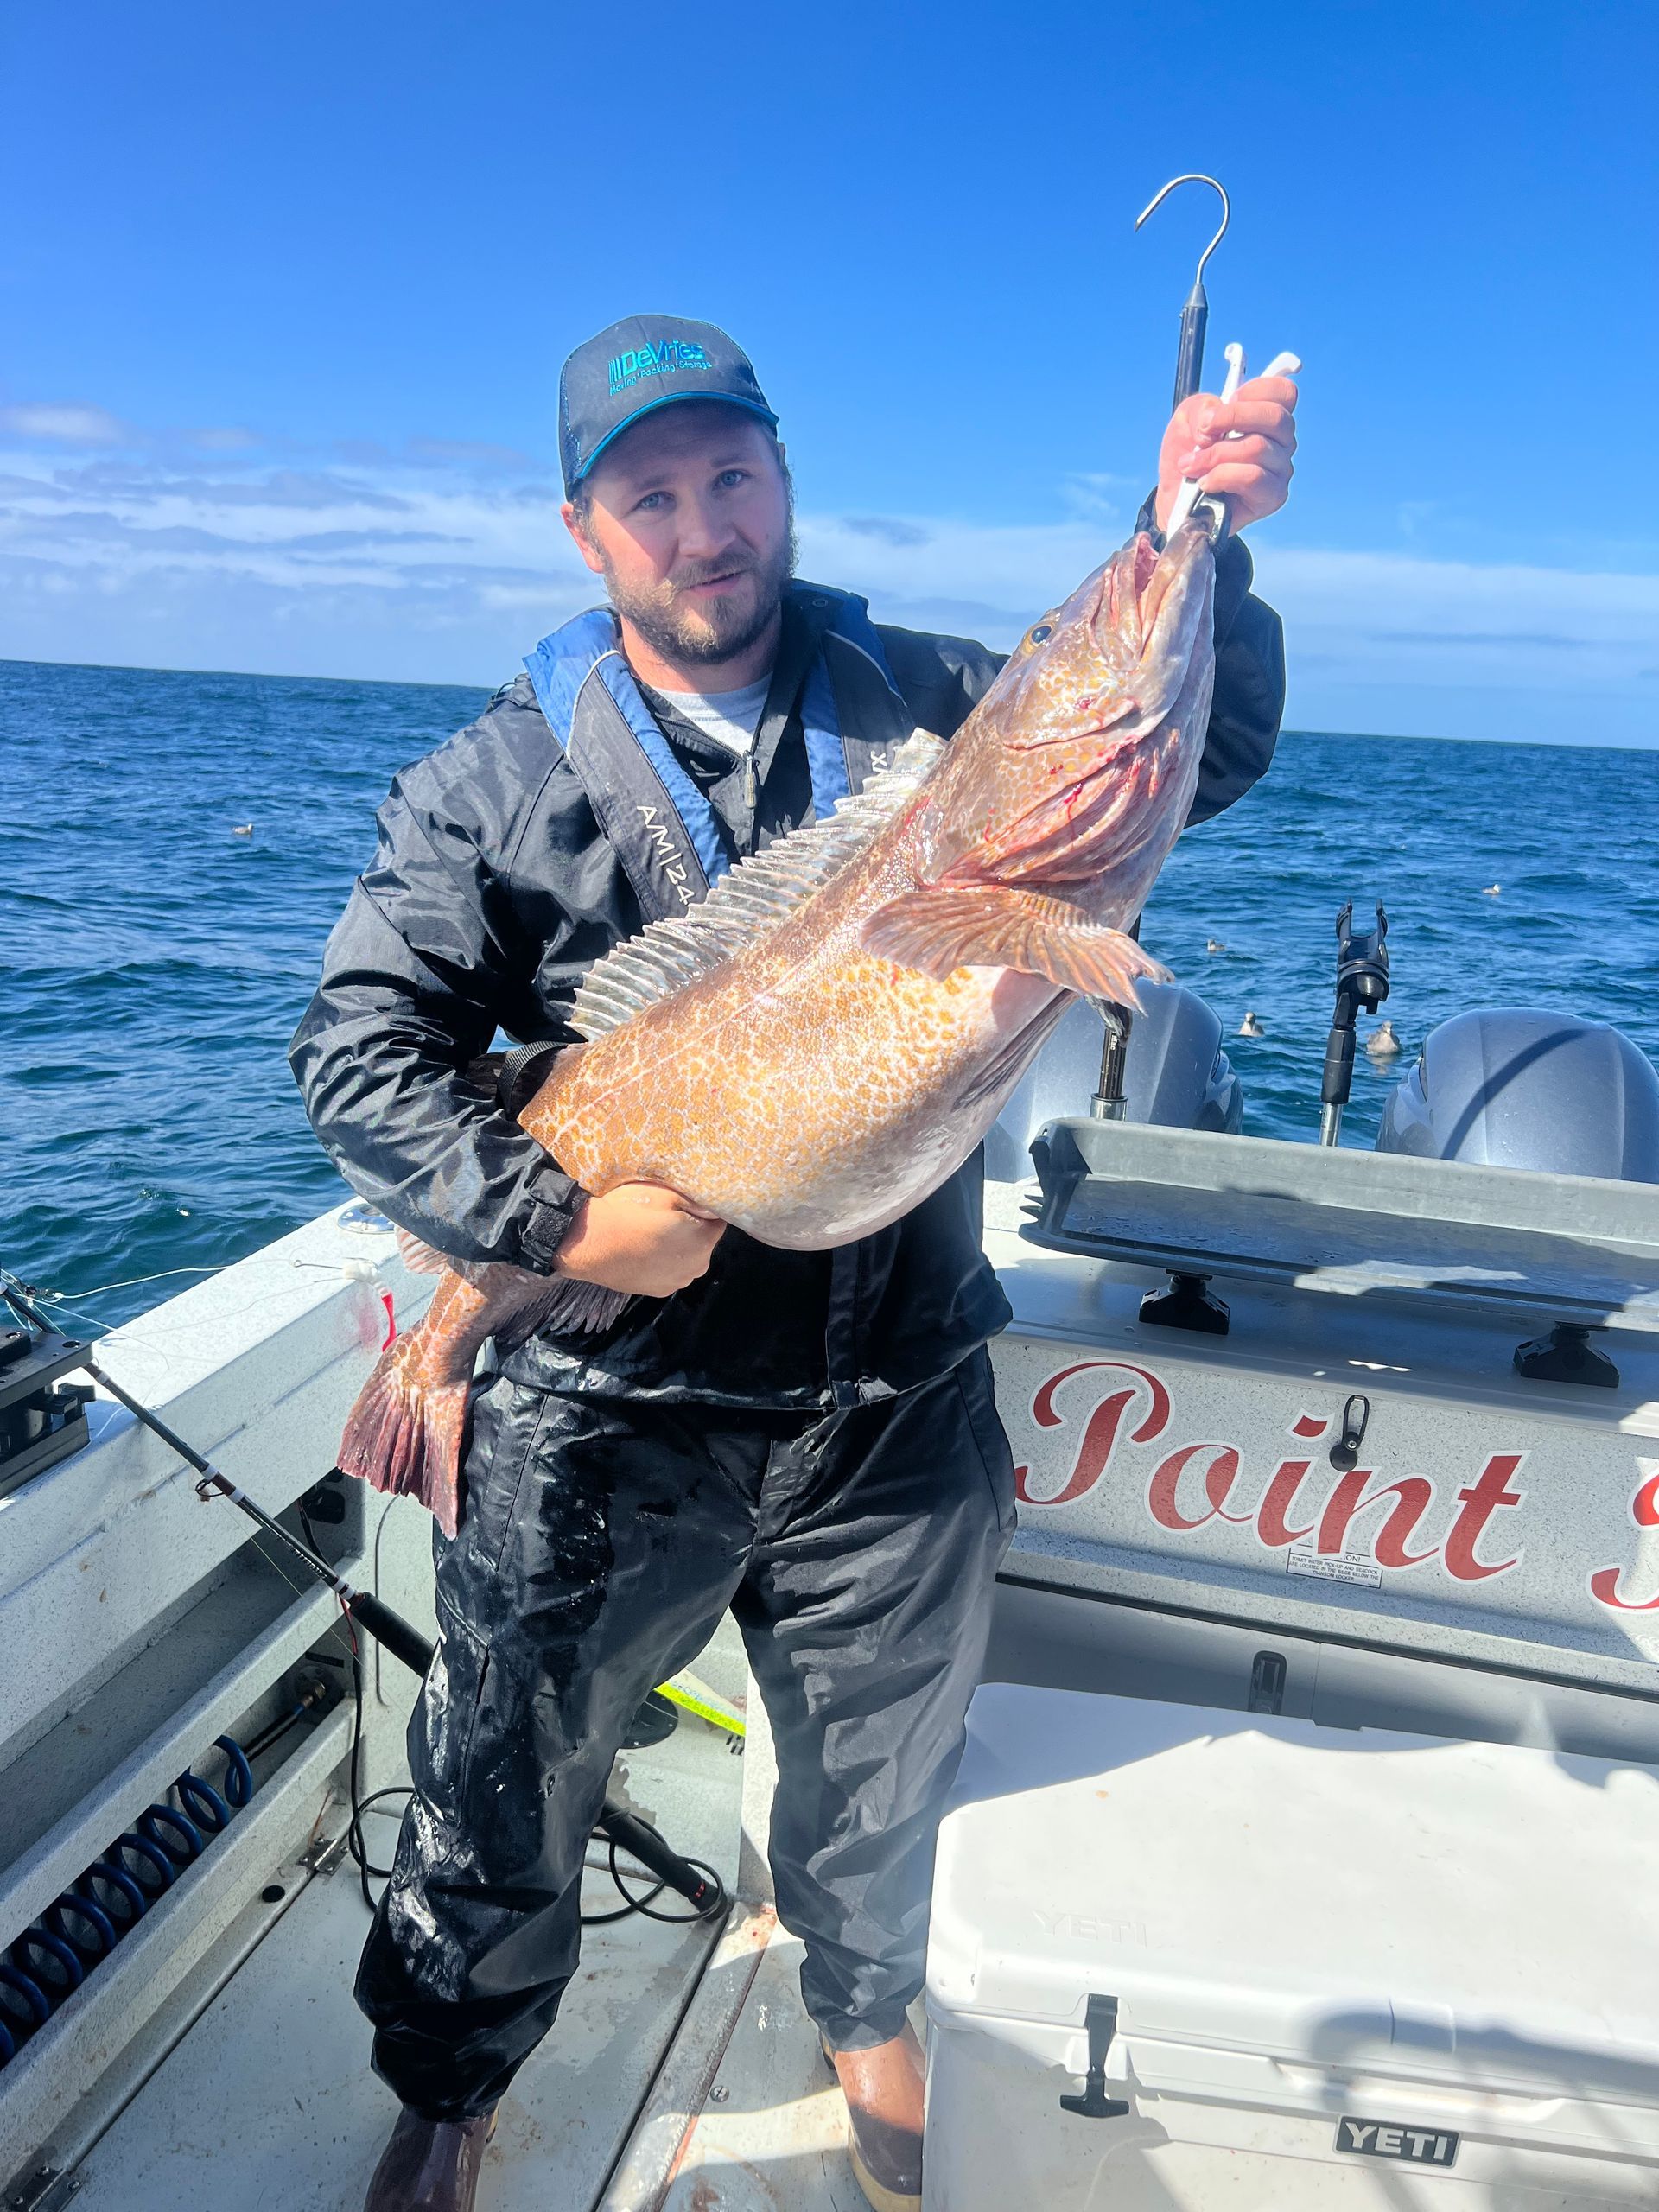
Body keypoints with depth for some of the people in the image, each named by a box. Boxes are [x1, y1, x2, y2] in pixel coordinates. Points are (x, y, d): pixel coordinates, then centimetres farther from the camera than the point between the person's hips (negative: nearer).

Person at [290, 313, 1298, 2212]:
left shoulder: (928, 702, 2)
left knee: (880, 1777, 24)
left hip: (893, 1410, 3)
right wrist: (553, 1218, -22)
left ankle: (868, 2020, 56)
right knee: (503, 1787, 16)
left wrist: (1198, 544, -12)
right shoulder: (499, 777, -5)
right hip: (602, 1413, -1)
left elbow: (1198, 758, 4)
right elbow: (359, 1052, -8)